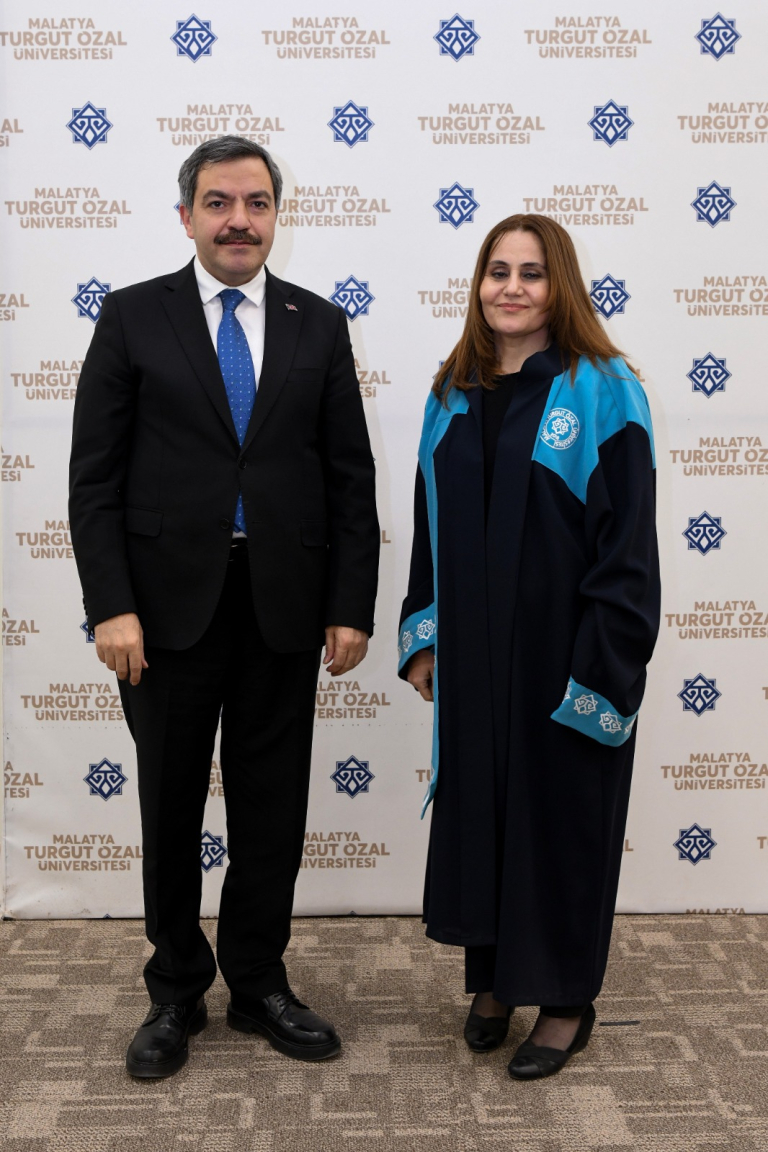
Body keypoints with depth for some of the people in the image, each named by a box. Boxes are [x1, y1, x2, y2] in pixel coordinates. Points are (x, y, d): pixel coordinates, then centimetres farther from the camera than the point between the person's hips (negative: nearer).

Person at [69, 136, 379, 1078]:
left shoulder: (319, 326, 7)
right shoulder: (133, 316, 2)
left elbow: (351, 476, 4)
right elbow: (95, 475, -3)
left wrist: (351, 608, -2)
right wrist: (111, 606, -11)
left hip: (283, 607, 2)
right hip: (169, 602, -1)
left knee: (272, 808, 11)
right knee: (171, 807, 11)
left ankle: (259, 985, 31)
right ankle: (176, 992, 30)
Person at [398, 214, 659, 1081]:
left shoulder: (602, 392, -8)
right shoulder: (453, 397, 8)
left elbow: (627, 545, -11)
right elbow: (428, 525, 12)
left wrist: (600, 672, -15)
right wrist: (421, 637, 7)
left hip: (562, 659, -5)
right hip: (472, 660, 5)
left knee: (561, 816, 8)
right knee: (476, 809, 13)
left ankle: (565, 1000, 27)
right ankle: (492, 980, 33)